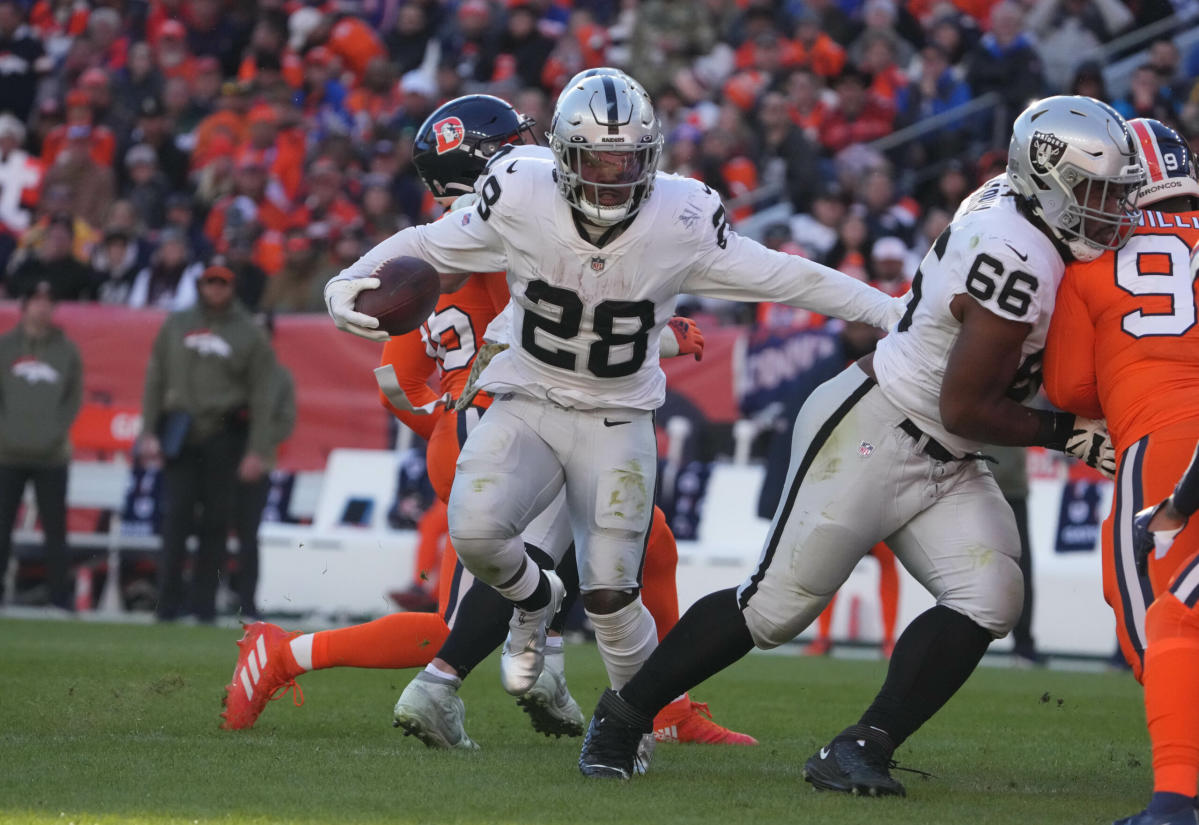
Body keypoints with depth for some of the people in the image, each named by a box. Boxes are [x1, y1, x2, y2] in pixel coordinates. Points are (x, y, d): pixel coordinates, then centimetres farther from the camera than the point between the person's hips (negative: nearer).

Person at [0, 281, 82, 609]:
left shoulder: (67, 350, 9)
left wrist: (59, 431, -5)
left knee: (55, 529, 0)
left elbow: (74, 397, 7)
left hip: (52, 455, 0)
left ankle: (60, 595, 3)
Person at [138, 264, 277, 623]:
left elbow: (261, 395, 2)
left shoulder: (250, 334, 6)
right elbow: (155, 379, 13)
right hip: (180, 433, 1)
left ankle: (204, 600, 4)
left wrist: (257, 451, -6)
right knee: (177, 515, -5)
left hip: (224, 435, -1)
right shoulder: (176, 325, 13)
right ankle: (169, 600, -5)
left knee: (216, 518, -1)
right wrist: (149, 432, 3)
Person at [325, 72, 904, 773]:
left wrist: (895, 314, -6)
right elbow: (427, 246, 2)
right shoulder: (522, 201, -15)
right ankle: (533, 599, 11)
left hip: (617, 420, -1)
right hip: (528, 405, 1)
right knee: (475, 529, -26)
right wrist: (349, 282, -13)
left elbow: (786, 278, -5)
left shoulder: (682, 222, -15)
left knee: (610, 595, -10)